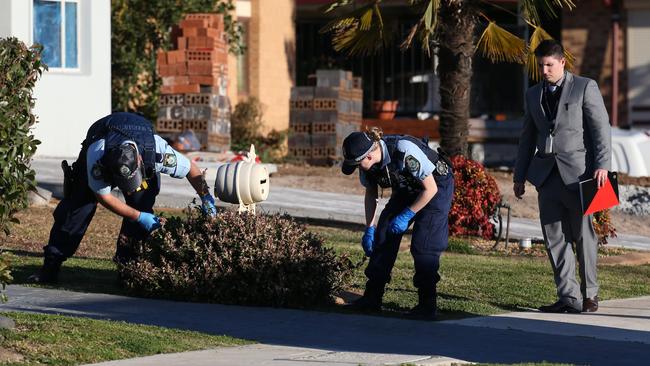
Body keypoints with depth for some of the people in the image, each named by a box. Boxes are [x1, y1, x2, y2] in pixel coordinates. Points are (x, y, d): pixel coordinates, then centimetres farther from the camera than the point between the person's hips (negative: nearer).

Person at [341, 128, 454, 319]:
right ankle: (372, 298, 6)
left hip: (436, 187, -7)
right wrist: (369, 229, -2)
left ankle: (427, 305, -8)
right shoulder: (367, 162, -16)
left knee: (423, 245, -16)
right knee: (383, 236, 0)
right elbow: (371, 194, 2)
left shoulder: (405, 152, -37)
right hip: (407, 189, 7)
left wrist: (406, 215, -23)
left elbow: (431, 189, -26)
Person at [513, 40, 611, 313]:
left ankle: (589, 293, 12)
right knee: (555, 238, -1)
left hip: (577, 171, -5)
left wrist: (602, 165, -13)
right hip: (547, 175, 5)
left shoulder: (585, 87, 2)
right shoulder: (533, 95, 17)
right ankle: (568, 297, 1)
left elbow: (601, 128, -3)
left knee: (583, 234, 0)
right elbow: (528, 137, 22)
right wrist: (520, 176, 18)